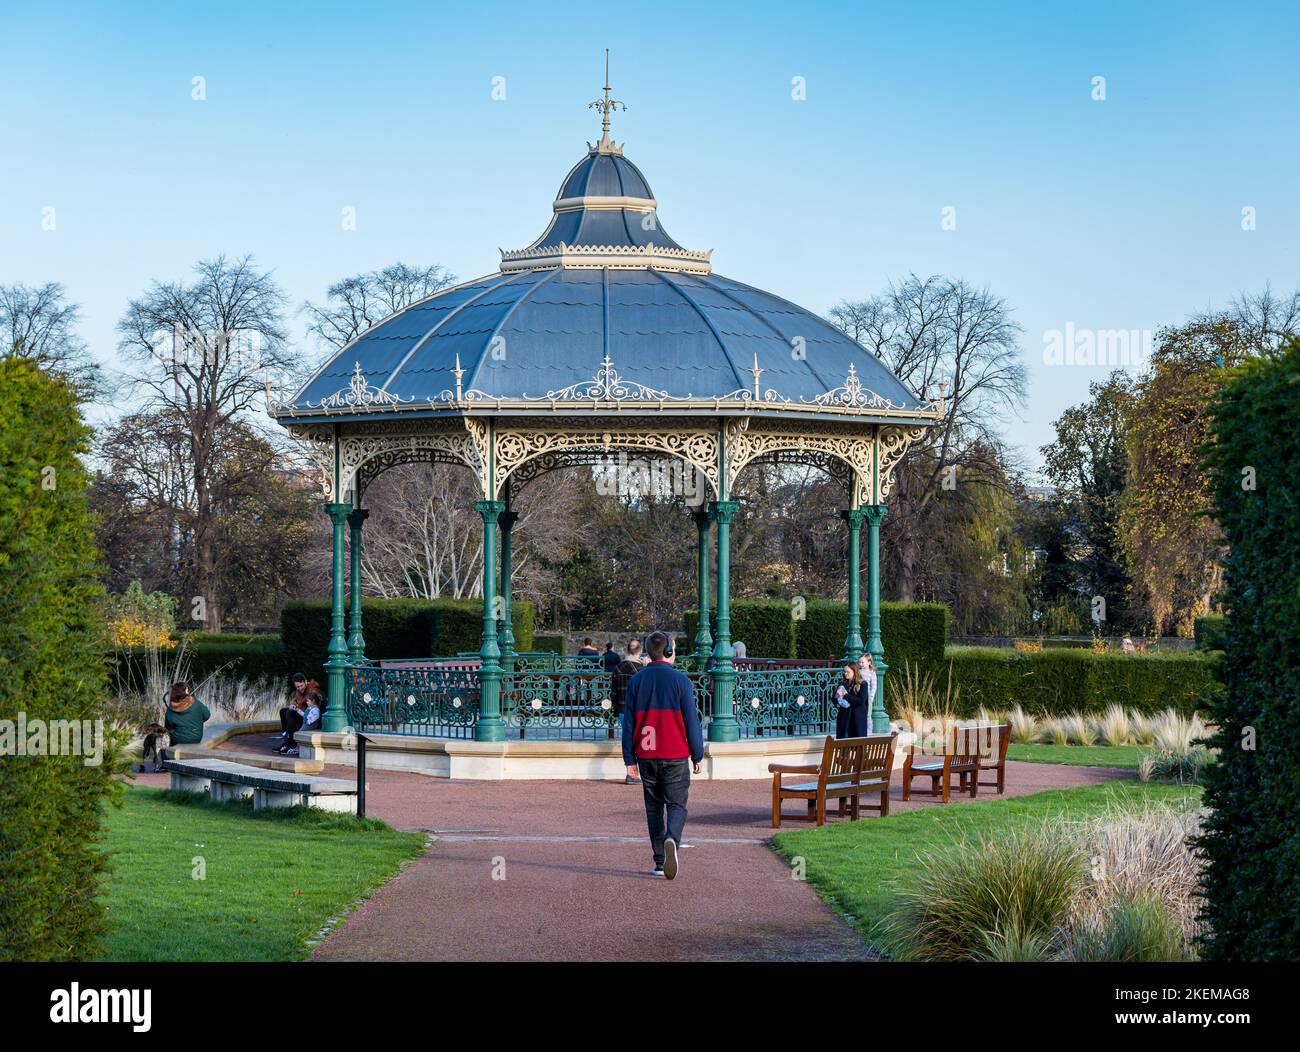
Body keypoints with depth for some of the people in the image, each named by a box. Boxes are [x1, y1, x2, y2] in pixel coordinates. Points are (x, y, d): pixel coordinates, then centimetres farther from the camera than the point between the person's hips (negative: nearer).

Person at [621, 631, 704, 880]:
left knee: (654, 808, 12)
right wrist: (698, 755, 4)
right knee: (676, 806, 2)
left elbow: (628, 723, 5)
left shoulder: (636, 681, 4)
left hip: (646, 756, 3)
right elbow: (691, 720, -5)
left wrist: (629, 758, 10)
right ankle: (671, 840, -28)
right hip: (675, 756, -3)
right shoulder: (680, 680, -6)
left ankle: (659, 862, 10)